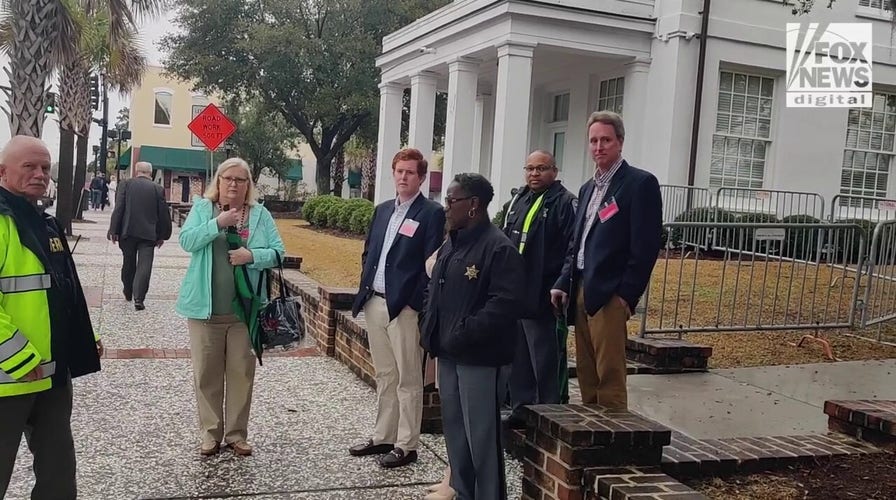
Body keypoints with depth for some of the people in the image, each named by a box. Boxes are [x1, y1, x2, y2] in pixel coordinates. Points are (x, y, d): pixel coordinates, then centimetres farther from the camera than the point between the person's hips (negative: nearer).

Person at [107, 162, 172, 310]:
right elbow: (164, 214, 3)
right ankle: (138, 298, -12)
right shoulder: (158, 189, 1)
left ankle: (128, 293, 32)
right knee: (144, 266, -3)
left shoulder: (127, 184, 0)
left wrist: (114, 230, -1)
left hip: (128, 232, 1)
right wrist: (162, 235, 12)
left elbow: (118, 208, -5)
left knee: (128, 264, 17)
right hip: (149, 233, -1)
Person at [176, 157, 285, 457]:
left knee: (241, 372, 7)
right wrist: (218, 223, -21)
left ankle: (237, 433, 18)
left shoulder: (260, 215, 4)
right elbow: (187, 241, -10)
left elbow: (278, 252, 0)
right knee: (207, 373, 6)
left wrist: (252, 256, -18)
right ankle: (210, 433, 18)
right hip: (206, 307, 0)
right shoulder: (202, 208, 4)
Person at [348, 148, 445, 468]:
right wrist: (364, 289, 8)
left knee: (408, 379, 2)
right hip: (374, 303, 7)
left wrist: (414, 303, -16)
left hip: (404, 307, -7)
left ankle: (406, 445, 10)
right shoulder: (382, 211, 15)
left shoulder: (432, 213, -7)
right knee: (384, 375, 16)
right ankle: (383, 437, 27)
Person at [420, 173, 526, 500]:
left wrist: (463, 335, -22)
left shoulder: (499, 248, -14)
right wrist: (428, 329, 8)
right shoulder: (450, 246, 15)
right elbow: (434, 292, 24)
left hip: (478, 356, -9)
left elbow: (506, 303, -22)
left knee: (481, 436, -2)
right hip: (447, 352, 9)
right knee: (454, 430, 17)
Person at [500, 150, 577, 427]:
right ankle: (521, 409, 27)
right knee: (517, 358, 15)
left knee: (545, 362, 0)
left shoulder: (565, 203, -7)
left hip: (542, 299, -8)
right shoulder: (518, 201, 16)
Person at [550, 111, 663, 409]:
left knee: (610, 374, -6)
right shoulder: (588, 188, 19)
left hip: (609, 294, -7)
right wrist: (564, 284, 10)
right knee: (586, 373, 11)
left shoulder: (640, 183, -5)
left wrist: (627, 295, -14)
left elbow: (647, 245, -11)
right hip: (581, 291, 8)